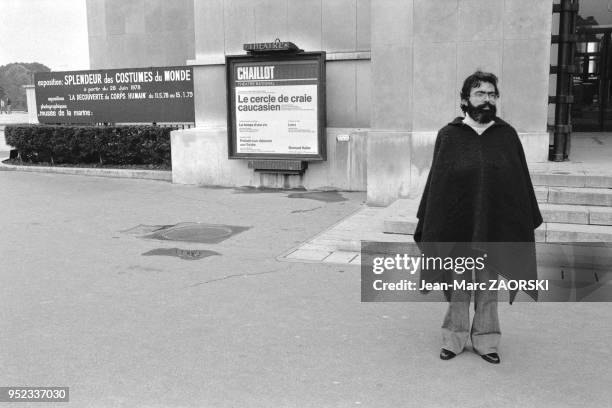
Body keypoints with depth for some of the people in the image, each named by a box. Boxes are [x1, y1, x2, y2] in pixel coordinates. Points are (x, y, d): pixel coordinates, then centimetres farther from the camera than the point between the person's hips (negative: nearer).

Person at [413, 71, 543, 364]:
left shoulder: (507, 135, 2)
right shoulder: (449, 135, -2)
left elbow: (521, 182, 6)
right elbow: (435, 182, 0)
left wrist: (528, 222, 5)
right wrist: (427, 226, -2)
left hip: (496, 228, 1)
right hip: (456, 227, -1)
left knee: (488, 289, 12)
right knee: (457, 286, 11)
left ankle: (486, 341, 27)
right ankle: (454, 339, 27)